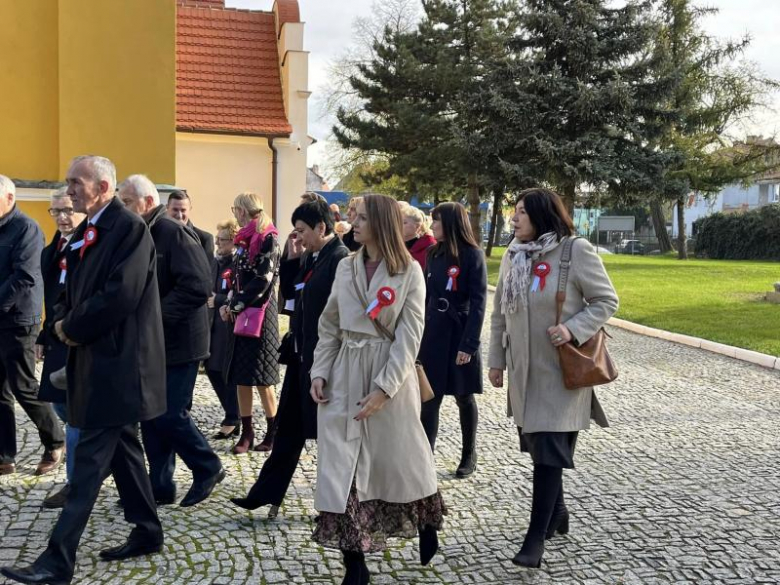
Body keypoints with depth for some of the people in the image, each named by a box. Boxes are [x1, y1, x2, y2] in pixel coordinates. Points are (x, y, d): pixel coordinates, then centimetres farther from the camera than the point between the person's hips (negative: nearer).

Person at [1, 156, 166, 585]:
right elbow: (74, 291, 20)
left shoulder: (129, 228, -14)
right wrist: (63, 322, 0)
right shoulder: (84, 232, 15)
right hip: (95, 356, 9)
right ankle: (147, 532, 27)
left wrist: (73, 329, -12)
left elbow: (121, 295, -23)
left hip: (117, 361, -9)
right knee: (122, 446, 15)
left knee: (91, 457, -6)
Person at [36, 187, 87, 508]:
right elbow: (51, 301, 18)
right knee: (61, 406, 14)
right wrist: (43, 338, 16)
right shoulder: (50, 252, 13)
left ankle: (75, 483, 9)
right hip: (60, 341, 8)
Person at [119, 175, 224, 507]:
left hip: (177, 342, -8)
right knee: (151, 416, 10)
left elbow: (197, 287, -23)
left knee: (170, 415, -4)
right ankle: (160, 487, 21)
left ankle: (208, 469, 17)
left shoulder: (174, 234, -14)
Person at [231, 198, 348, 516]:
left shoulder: (341, 259, -16)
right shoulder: (309, 256, 10)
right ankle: (266, 492, 24)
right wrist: (292, 259, 3)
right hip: (302, 353, 9)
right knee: (289, 426, 15)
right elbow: (290, 293, 15)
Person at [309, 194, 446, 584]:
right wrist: (320, 372, 1)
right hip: (344, 376, 4)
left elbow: (409, 336, -10)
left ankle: (427, 524, 40)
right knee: (341, 469, 1)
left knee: (401, 458, 10)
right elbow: (329, 326, 12)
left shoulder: (409, 272, -6)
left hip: (391, 376, -4)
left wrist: (384, 388, -17)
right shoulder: (346, 267, 8)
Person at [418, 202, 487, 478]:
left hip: (459, 334, -4)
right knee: (429, 399, 1)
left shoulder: (473, 255, -10)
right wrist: (418, 333, 6)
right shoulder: (434, 253, 7)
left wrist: (469, 344, -18)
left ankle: (469, 455, 27)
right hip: (432, 333, 5)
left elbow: (478, 303, -13)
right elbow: (426, 295, 9)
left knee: (464, 398, 10)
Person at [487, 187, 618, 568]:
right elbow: (499, 313, 12)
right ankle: (556, 511, 33)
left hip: (562, 369, -6)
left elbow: (607, 300, -6)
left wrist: (573, 329, -21)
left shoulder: (576, 251, -11)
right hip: (523, 368, 6)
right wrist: (496, 359, 11)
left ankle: (537, 535, 1)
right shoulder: (512, 255, 8)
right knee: (537, 445, 14)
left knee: (548, 450, -6)